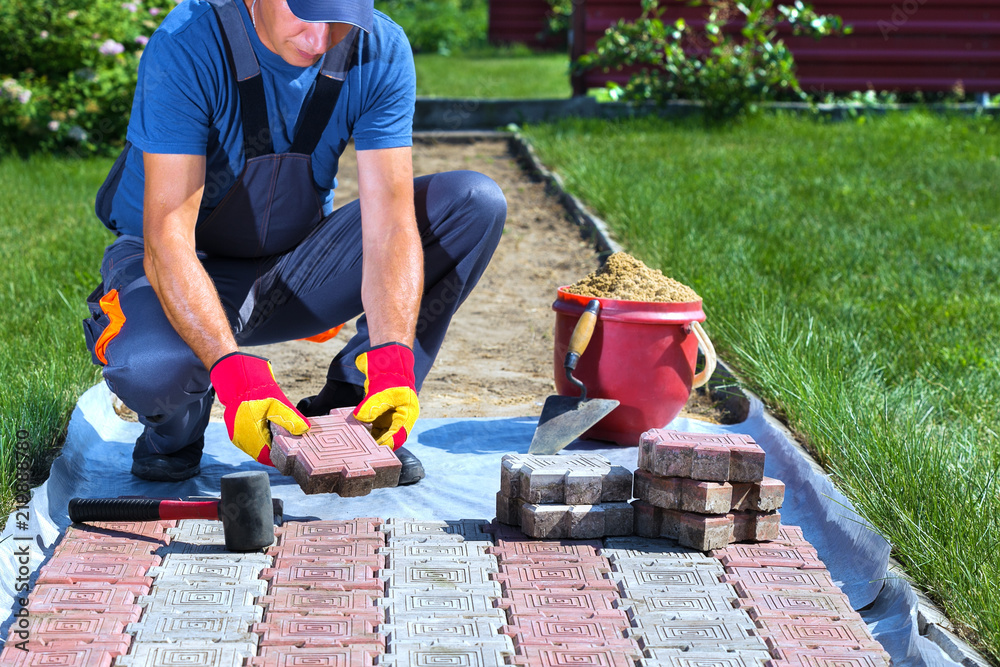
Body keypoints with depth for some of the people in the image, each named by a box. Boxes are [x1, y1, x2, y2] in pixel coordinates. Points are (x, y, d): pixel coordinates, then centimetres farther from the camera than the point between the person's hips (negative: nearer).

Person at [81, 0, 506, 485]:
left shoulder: (380, 51, -16)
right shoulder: (188, 45, -27)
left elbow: (389, 223, -22)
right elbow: (168, 238, -34)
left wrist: (391, 356, -39)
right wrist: (232, 368, -49)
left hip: (294, 268, 4)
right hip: (192, 272, -4)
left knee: (475, 203, -17)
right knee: (151, 368, -40)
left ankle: (347, 409, -7)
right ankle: (176, 424, 1)